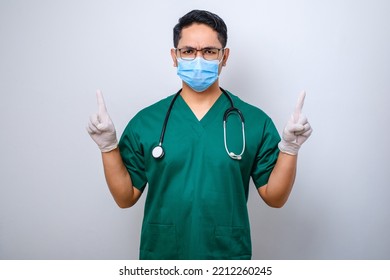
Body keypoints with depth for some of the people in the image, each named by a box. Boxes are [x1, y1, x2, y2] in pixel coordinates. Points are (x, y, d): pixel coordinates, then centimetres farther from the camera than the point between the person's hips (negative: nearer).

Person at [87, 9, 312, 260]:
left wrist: (289, 148, -17)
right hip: (161, 252, 1)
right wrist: (108, 146, -14)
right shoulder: (145, 121, -5)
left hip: (229, 253, 0)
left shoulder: (255, 121, -7)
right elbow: (126, 198, -1)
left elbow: (275, 198, -4)